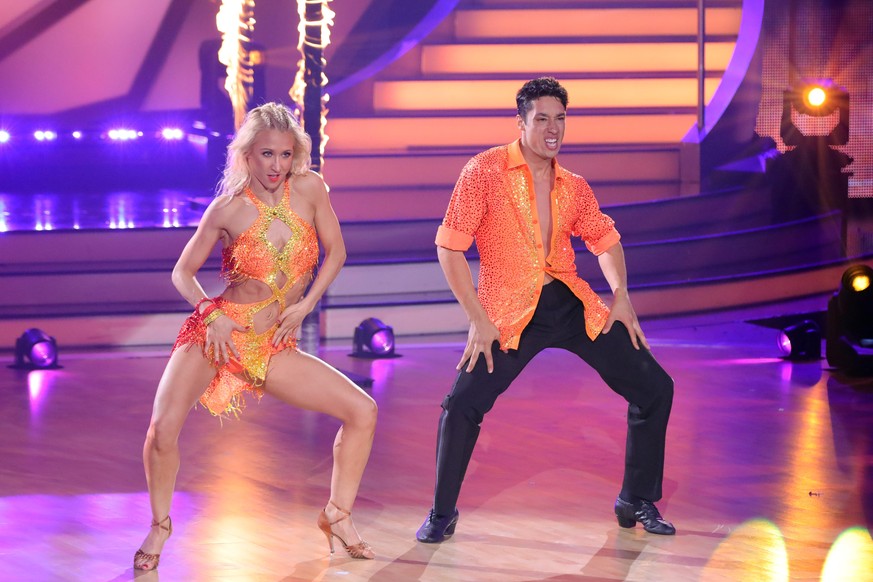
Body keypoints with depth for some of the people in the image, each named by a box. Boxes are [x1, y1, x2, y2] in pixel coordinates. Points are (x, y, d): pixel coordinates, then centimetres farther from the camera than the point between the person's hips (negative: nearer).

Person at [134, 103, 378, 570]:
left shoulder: (309, 189, -3)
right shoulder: (229, 208, -8)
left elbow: (335, 251, 9)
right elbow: (183, 273, 2)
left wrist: (305, 304, -4)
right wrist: (211, 314, -15)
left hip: (275, 349, 4)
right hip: (216, 334, -3)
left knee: (362, 410, -6)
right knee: (163, 426, -26)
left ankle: (338, 516, 13)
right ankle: (160, 526, 0)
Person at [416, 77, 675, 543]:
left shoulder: (573, 187, 8)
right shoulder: (486, 171, -7)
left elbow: (604, 238, 23)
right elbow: (450, 247, -9)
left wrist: (621, 296, 7)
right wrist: (478, 320, -13)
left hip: (573, 304, 5)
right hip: (511, 313, -5)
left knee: (654, 388, 1)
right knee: (462, 404, -20)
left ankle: (637, 503, 18)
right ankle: (442, 514, 3)